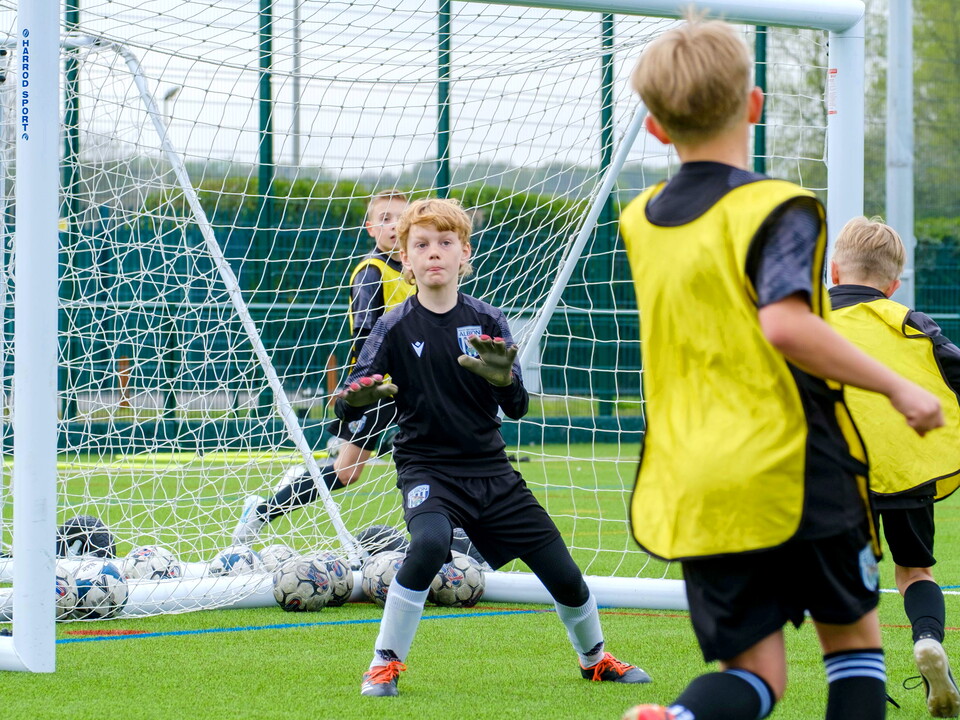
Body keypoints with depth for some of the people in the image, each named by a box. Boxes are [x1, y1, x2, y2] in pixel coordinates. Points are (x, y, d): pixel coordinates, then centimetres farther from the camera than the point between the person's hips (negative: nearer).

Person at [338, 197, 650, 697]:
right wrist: (357, 396, -38)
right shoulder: (396, 328, -7)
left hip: (490, 469, 3)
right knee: (430, 542, -35)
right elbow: (347, 405, -13)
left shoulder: (488, 322, -1)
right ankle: (384, 664, -19)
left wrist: (504, 379, -28)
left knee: (562, 572, 4)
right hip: (426, 465, -3)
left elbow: (517, 409, -5)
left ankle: (594, 659, 34)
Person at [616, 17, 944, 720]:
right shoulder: (776, 209, -9)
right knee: (854, 635, 16)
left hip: (691, 489, 5)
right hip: (795, 474, -5)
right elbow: (785, 324, -25)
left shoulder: (641, 221, 11)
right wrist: (895, 386, -18)